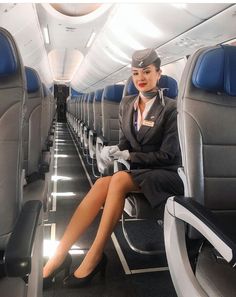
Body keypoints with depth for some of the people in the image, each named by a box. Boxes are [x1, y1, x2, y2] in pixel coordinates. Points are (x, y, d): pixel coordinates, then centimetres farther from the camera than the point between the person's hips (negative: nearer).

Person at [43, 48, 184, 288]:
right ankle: (57, 257, -24)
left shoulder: (170, 108, -9)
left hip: (165, 174, -4)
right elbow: (125, 142, 10)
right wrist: (114, 150, -14)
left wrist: (128, 156, -15)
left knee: (118, 180, -33)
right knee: (102, 184, -26)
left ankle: (93, 258, -22)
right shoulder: (126, 103, 9)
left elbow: (167, 155, -11)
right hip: (135, 171, 5)